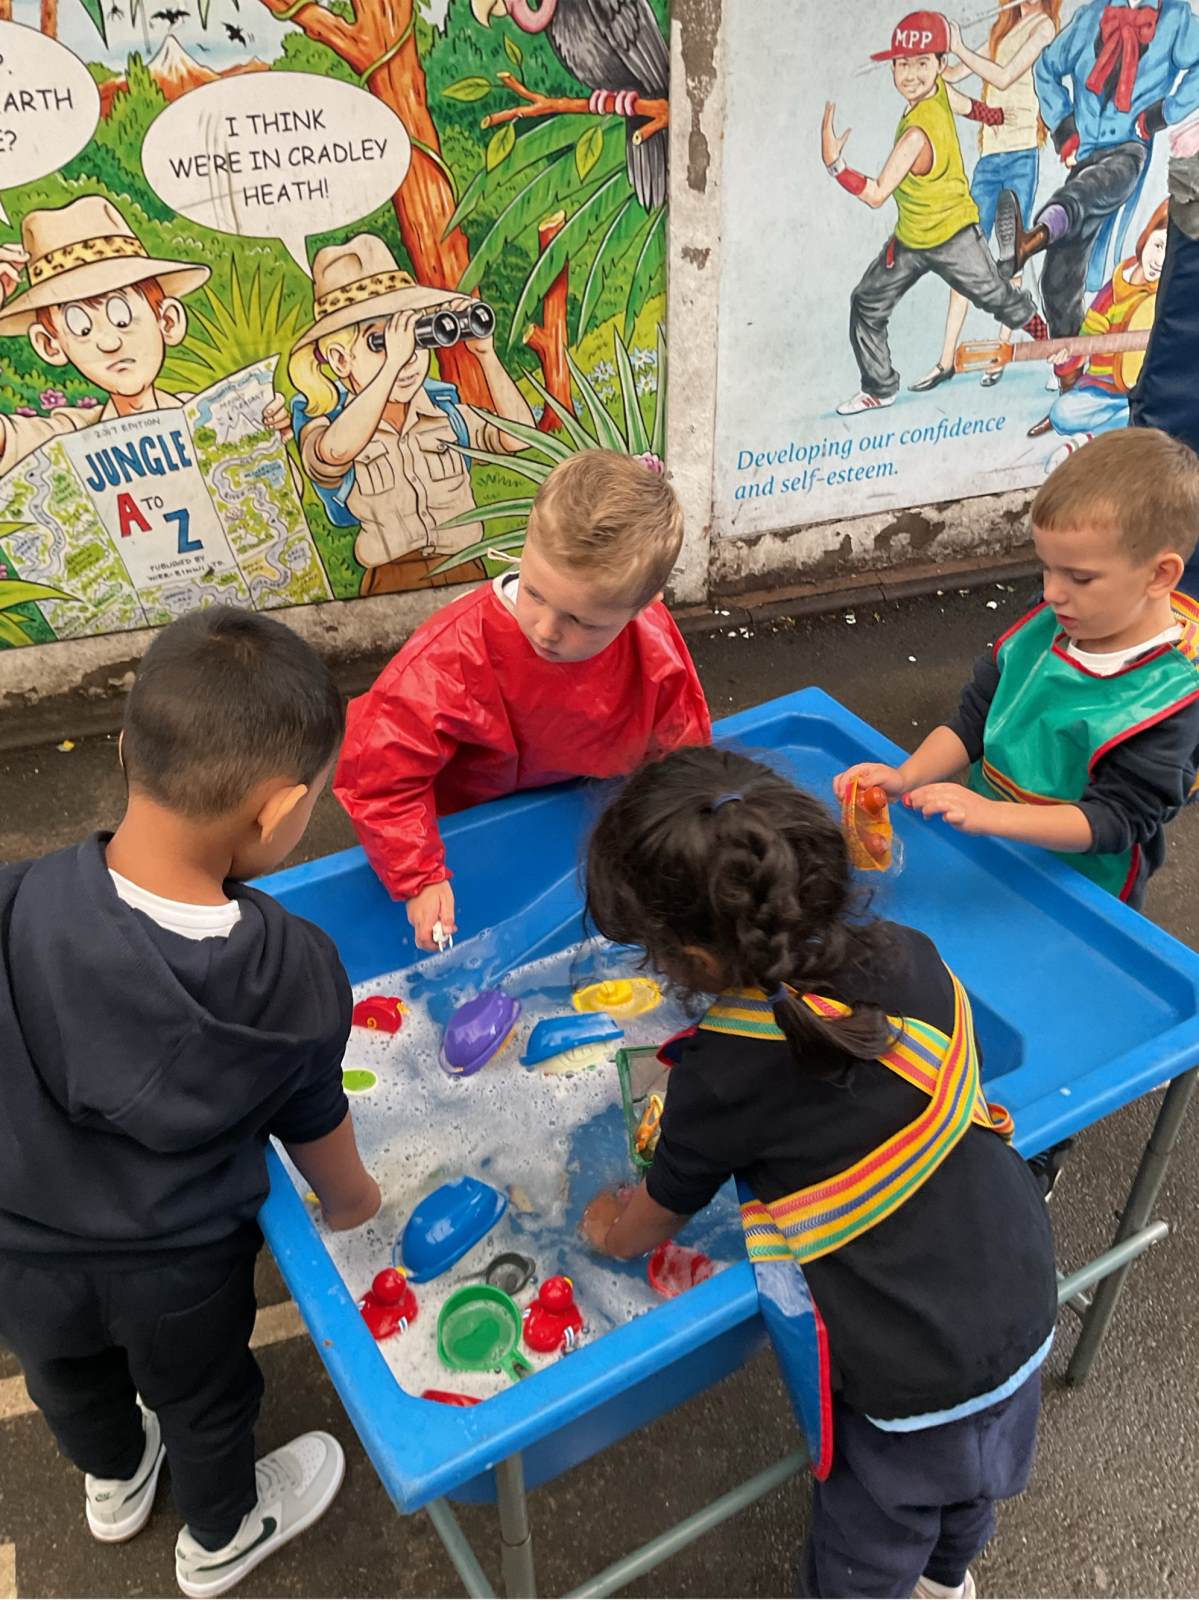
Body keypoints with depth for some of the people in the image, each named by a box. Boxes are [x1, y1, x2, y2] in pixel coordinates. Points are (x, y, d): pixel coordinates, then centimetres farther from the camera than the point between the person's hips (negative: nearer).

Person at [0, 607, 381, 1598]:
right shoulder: (298, 975, -31)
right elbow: (315, 1126, -12)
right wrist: (352, 1200, 11)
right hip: (180, 1269, -1)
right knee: (204, 1401, 30)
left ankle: (115, 1481, 67)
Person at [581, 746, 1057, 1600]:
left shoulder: (722, 1079, -25)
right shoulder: (910, 954, -13)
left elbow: (655, 1218, -5)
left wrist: (610, 1227, 20)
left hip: (912, 1383, -7)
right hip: (1027, 1305, 7)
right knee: (967, 1478, 36)